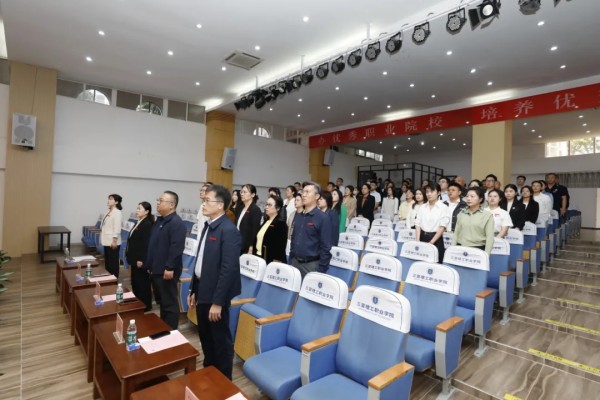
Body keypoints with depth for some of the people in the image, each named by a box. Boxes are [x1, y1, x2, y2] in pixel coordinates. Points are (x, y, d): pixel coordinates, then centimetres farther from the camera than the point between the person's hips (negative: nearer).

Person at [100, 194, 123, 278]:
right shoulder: (108, 212, 12)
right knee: (107, 262, 17)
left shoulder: (117, 213, -15)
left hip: (112, 242, -9)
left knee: (113, 262, 1)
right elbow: (104, 226, 17)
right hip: (107, 241, 9)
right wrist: (103, 239, 15)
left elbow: (117, 228, -19)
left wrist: (114, 241, -21)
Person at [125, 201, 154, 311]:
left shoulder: (147, 224, -20)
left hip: (140, 260, -10)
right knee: (135, 282, 19)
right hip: (135, 258, 10)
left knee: (142, 283, 3)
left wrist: (141, 260, -22)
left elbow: (146, 244, -23)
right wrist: (128, 254, 18)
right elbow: (132, 240, 17)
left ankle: (145, 305, 16)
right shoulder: (138, 223, 11)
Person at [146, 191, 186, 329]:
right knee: (162, 302, 21)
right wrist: (149, 265, 20)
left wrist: (169, 268, -26)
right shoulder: (159, 220, 14)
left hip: (167, 271, -10)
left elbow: (176, 248, -25)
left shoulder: (176, 223, -18)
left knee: (170, 303, 3)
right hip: (156, 270, 10)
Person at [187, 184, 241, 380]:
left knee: (220, 339, 10)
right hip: (202, 292, 9)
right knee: (205, 337, 23)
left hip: (215, 296, -9)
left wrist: (217, 302, -21)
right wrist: (193, 290, 14)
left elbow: (228, 269, -23)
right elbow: (200, 261, 13)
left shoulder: (229, 231, -21)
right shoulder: (208, 226, 8)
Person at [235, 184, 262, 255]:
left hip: (247, 247, -7)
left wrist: (251, 248, -18)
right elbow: (236, 226, 14)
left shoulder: (256, 210, -10)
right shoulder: (240, 208, 12)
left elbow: (255, 230, -14)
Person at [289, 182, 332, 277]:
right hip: (295, 262, 6)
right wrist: (291, 259, 13)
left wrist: (321, 270, -14)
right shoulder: (298, 216, 9)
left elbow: (326, 247, -13)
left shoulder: (323, 218, -12)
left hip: (311, 264, -6)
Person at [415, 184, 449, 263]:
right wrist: (417, 240, -6)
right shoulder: (422, 207, 9)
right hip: (422, 238, 4)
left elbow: (442, 227, -9)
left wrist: (431, 242, -14)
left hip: (436, 240, -3)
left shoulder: (443, 207, -3)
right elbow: (418, 224, 5)